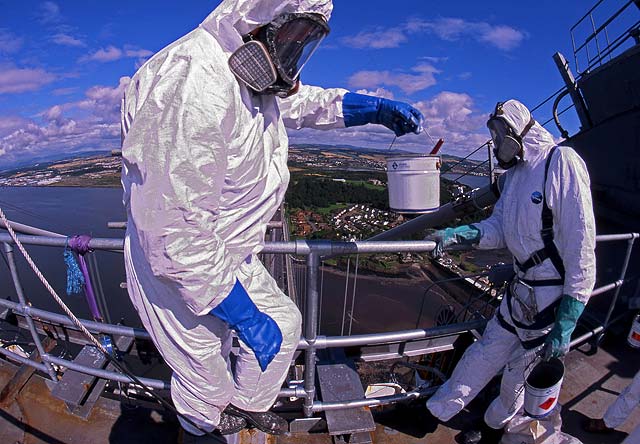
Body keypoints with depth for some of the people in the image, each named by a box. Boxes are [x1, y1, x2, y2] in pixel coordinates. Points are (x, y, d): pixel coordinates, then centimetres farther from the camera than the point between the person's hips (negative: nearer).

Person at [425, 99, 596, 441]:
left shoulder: (561, 161, -17)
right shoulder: (516, 172, 9)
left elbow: (581, 243, -21)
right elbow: (500, 226, 6)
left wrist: (567, 319, -21)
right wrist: (462, 234, -15)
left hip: (553, 294, -7)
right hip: (522, 286, 7)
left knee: (522, 366, 14)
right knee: (488, 351, 18)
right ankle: (439, 408, 32)